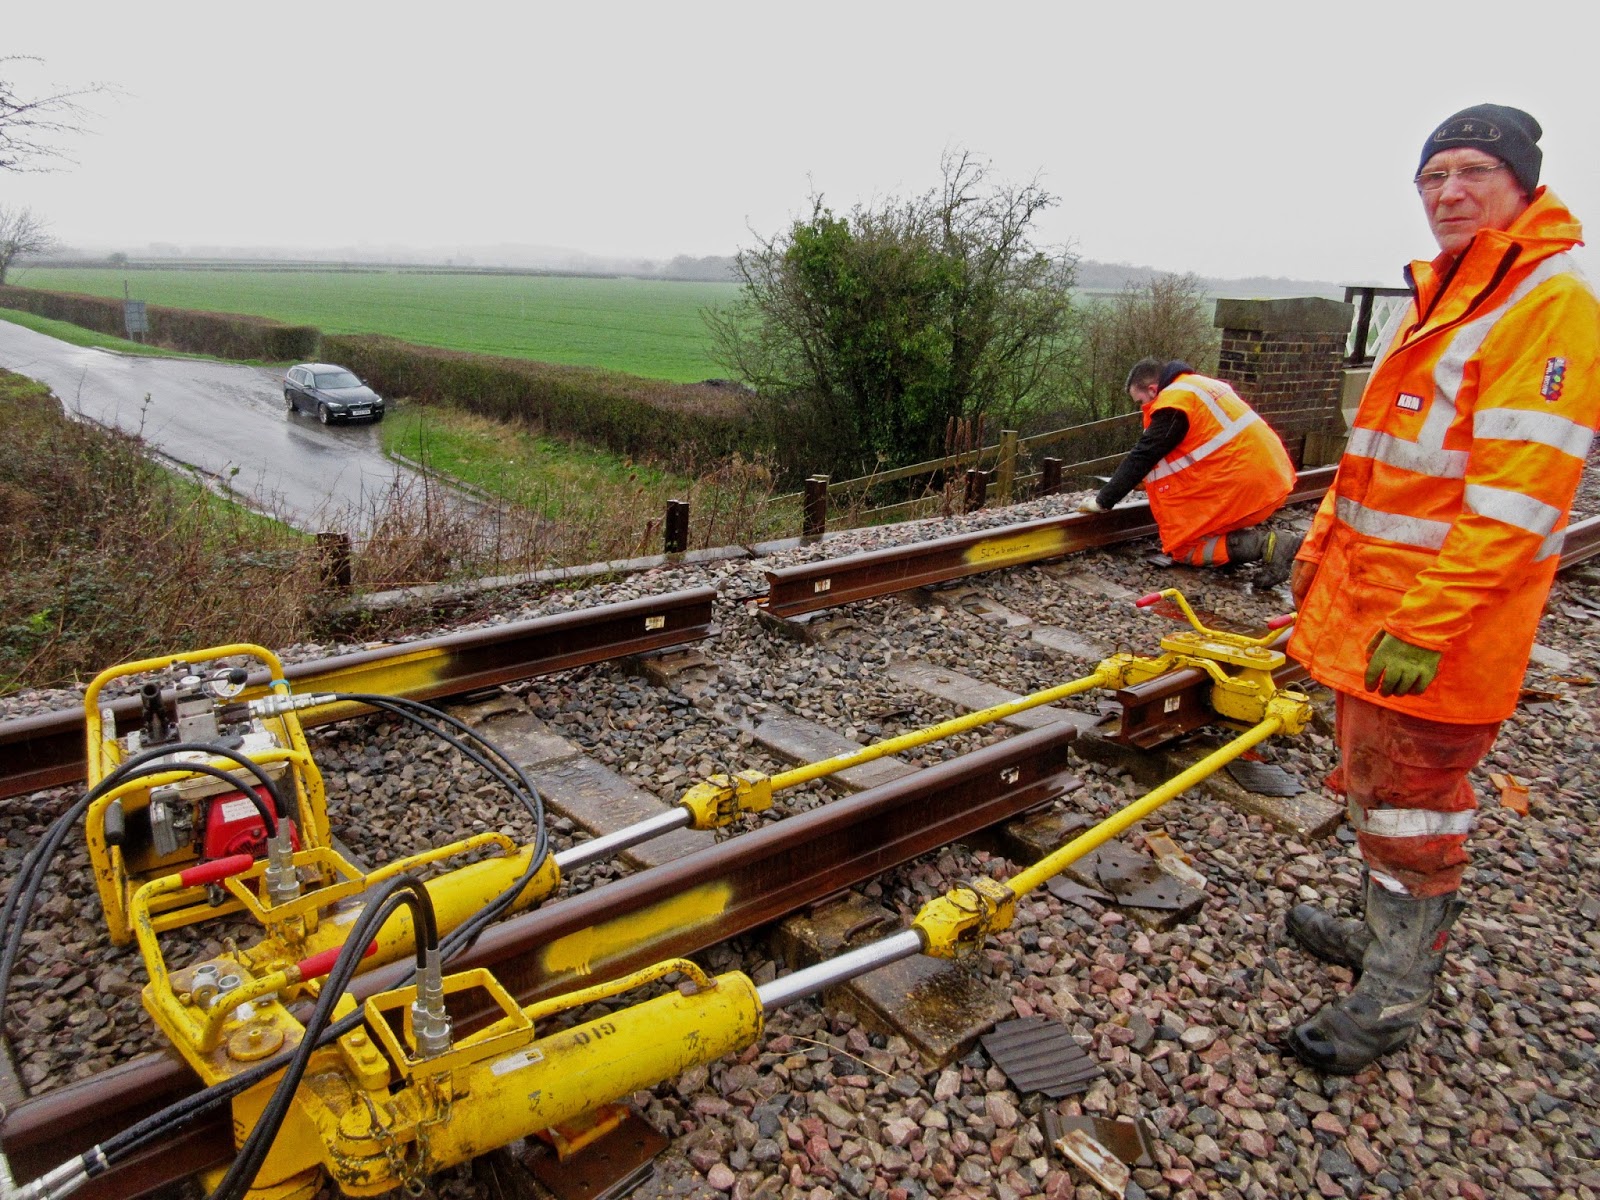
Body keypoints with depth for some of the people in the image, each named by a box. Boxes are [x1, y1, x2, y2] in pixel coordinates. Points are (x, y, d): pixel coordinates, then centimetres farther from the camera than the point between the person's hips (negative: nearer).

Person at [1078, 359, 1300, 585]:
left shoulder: (1173, 401, -11)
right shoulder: (1199, 385, 18)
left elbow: (1141, 457, -10)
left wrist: (1102, 501, -2)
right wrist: (1149, 480, 32)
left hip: (1244, 486, -9)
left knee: (1183, 549, 2)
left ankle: (1264, 544, -12)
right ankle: (1254, 535, 9)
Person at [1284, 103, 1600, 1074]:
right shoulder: (1438, 296, 14)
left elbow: (1515, 498, -23)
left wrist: (1427, 626, -26)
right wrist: (1326, 544, 22)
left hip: (1444, 625, -9)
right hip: (1370, 593, 9)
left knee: (1413, 800, 3)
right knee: (1375, 781, 20)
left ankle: (1398, 993, 20)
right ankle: (1390, 936, 39)